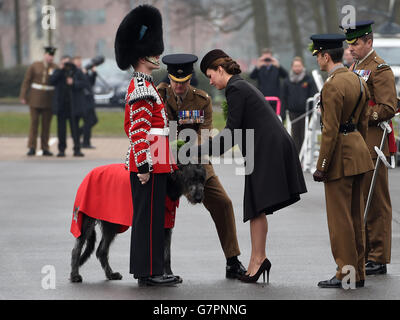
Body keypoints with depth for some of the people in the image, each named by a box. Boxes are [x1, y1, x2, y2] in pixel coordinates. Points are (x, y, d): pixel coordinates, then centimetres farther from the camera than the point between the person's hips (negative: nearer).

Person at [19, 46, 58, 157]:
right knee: (34, 123, -2)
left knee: (46, 124, 2)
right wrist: (23, 97, -4)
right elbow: (26, 81, 2)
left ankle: (45, 148, 7)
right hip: (35, 98, -1)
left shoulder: (55, 68, 2)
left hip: (49, 100, 1)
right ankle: (32, 148, 0)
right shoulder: (34, 66, 2)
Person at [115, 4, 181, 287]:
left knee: (149, 217, 11)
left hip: (153, 162, 10)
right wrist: (144, 165, -23)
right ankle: (149, 272, -4)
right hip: (150, 162, -10)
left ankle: (149, 270, 15)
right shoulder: (142, 87, -14)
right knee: (149, 216, -7)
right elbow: (138, 130, -20)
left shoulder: (141, 85, 18)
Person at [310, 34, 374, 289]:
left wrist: (322, 166, -16)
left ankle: (345, 273, 2)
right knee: (356, 215, 13)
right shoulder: (359, 81, 10)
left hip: (341, 155, -9)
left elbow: (330, 129, -19)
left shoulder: (333, 86, -18)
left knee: (339, 217, -2)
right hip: (359, 151, 9)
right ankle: (358, 273, 18)